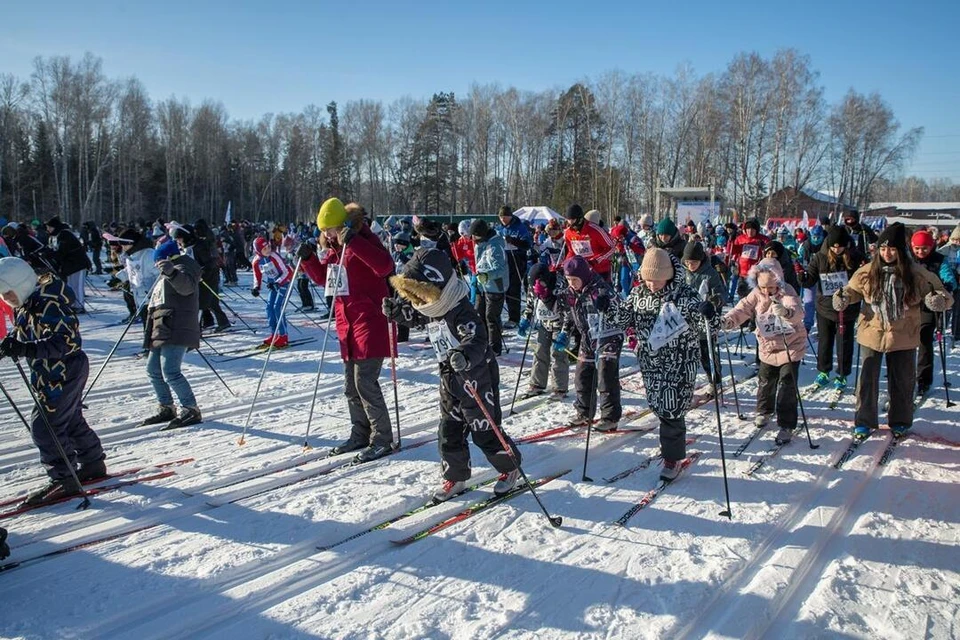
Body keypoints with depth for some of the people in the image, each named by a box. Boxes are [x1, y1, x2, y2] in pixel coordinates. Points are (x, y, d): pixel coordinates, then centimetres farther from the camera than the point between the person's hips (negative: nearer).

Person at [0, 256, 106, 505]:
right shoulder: (26, 304, 7)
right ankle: (93, 465, 34)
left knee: (44, 425, -7)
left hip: (63, 374, -10)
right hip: (59, 373, 10)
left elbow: (65, 341, -31)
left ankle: (64, 479, 3)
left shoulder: (48, 305, -25)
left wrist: (25, 349, -39)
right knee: (71, 420, 20)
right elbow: (23, 333, 20)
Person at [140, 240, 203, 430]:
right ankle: (166, 409, 24)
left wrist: (170, 272, -45)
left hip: (176, 330, -11)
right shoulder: (169, 274, 26)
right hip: (162, 331, 11)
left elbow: (186, 286, -31)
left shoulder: (182, 268, -6)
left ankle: (191, 410, -13)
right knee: (153, 371, 14)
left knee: (170, 371, -18)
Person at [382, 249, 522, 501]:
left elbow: (477, 340, -39)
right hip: (450, 378, 8)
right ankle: (456, 477, 27)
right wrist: (397, 311, 7)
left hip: (478, 377, -8)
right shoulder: (432, 307, 0)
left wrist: (465, 355, -59)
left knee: (484, 431, 3)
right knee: (448, 431, 12)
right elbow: (416, 317, 23)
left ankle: (510, 468, 25)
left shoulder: (461, 311, -27)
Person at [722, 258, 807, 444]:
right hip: (767, 348, 5)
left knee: (787, 386, -7)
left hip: (791, 347, -5)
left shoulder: (787, 293, -21)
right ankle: (764, 411, 44)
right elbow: (743, 308, -14)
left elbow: (798, 312, -38)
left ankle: (786, 426, 2)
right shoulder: (756, 294, -7)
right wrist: (727, 321, -33)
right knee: (766, 382, 19)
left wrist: (786, 311, -62)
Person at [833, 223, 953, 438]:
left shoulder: (916, 274, -8)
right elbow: (852, 289, 8)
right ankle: (864, 421, 21)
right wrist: (842, 297, -13)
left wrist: (938, 300, -25)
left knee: (902, 381, 13)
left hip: (903, 337, 0)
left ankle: (900, 422, 31)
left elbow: (940, 294, -2)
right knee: (867, 379, 6)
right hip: (872, 333, 0)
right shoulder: (868, 272, -5)